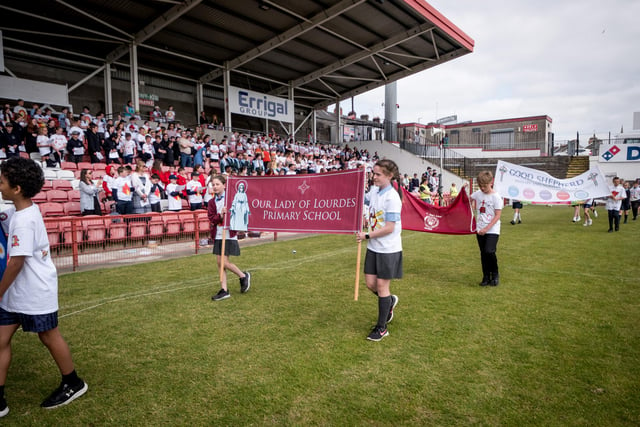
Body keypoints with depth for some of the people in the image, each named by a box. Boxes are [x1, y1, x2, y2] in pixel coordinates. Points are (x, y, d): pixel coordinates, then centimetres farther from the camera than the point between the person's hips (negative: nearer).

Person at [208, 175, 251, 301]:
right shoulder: (212, 202, 9)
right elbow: (211, 218, -2)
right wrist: (220, 215, -20)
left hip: (229, 234, -6)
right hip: (217, 235, 6)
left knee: (224, 262, -9)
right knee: (219, 262, 7)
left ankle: (244, 276, 16)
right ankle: (224, 290, 16)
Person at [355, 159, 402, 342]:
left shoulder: (392, 197, -19)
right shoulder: (374, 191, 3)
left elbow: (389, 228, -21)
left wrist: (367, 235, -17)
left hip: (388, 249, -7)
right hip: (373, 247, 7)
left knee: (382, 285, 3)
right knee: (370, 282, 10)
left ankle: (381, 327, 18)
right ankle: (390, 301, 42)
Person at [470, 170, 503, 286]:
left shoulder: (496, 196, -10)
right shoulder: (478, 194, 5)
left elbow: (497, 216, -13)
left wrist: (487, 228, -18)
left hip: (492, 230, -5)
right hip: (480, 230, 5)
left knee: (489, 252, -17)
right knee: (483, 253, 9)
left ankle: (495, 274, 6)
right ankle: (486, 277, 21)